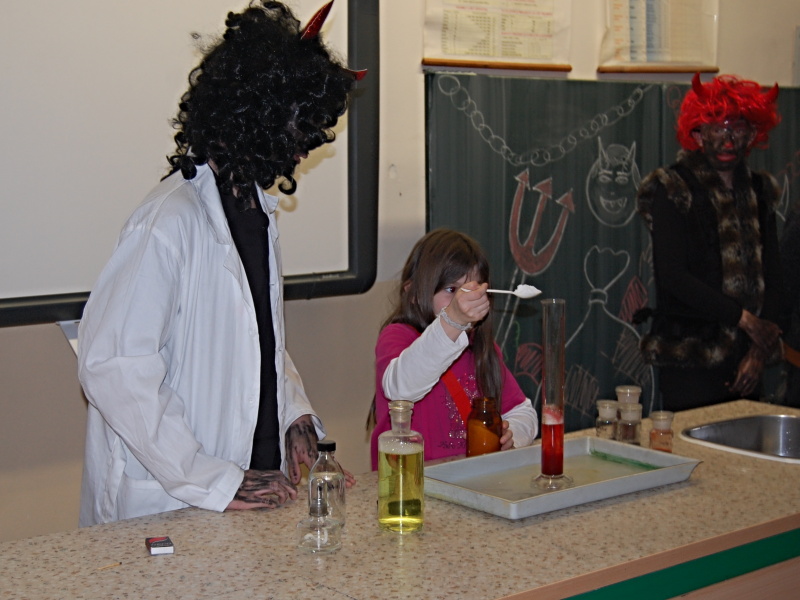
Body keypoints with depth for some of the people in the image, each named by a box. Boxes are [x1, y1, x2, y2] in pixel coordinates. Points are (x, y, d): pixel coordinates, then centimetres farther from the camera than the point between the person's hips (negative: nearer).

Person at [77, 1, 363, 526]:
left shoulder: (257, 207, 9)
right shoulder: (172, 222, -18)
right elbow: (112, 368, -22)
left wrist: (295, 412, 5)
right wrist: (212, 483, -20)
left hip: (253, 477, 8)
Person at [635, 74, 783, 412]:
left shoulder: (759, 191, 12)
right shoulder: (673, 190, -5)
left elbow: (771, 276, 10)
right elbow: (672, 276, -13)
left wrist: (760, 351, -2)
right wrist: (744, 318, -12)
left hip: (744, 358, 5)